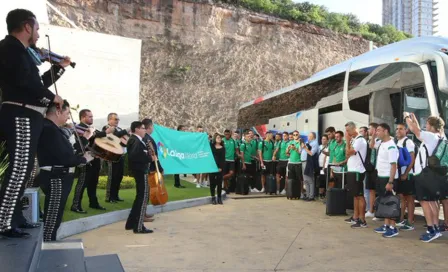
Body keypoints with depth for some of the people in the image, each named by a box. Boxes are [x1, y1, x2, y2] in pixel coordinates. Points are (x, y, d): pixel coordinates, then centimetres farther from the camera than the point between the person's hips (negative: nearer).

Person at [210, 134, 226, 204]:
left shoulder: (223, 148, 7)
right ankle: (213, 197, 10)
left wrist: (221, 167, -8)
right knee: (212, 182, 2)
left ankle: (219, 198, 13)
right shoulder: (211, 146, 8)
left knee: (219, 182, 3)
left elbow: (223, 159, 1)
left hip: (219, 167, 1)